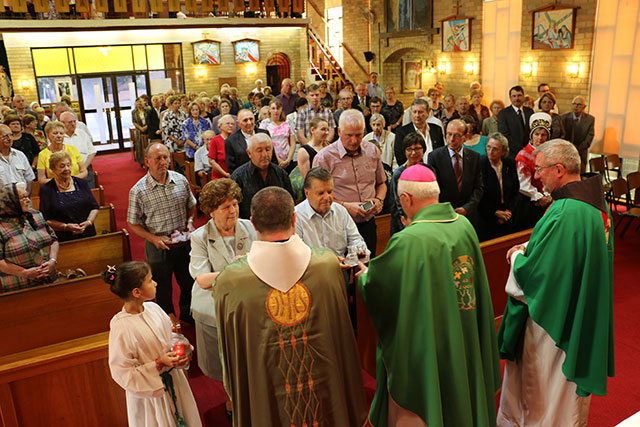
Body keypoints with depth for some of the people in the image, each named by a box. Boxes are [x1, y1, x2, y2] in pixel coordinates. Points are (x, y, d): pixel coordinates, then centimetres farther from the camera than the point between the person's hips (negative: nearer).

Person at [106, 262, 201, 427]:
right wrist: (159, 364, -25)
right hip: (150, 391, -6)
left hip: (174, 380, 6)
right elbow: (123, 373, -21)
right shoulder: (121, 327, -26)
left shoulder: (153, 308, -7)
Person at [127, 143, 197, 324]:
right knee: (163, 289, 15)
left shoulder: (181, 180, -5)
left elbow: (191, 206, 11)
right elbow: (132, 223, -6)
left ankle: (187, 315, 44)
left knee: (189, 283, 18)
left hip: (184, 243, 3)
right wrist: (153, 238, -18)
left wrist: (190, 221, -7)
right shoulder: (138, 191, -14)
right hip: (158, 247, -3)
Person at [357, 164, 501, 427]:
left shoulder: (409, 241, -27)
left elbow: (376, 286, -17)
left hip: (424, 349, -6)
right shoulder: (464, 225, -5)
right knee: (458, 402, 27)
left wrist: (365, 274, 5)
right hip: (465, 343, 7)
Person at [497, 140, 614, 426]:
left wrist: (517, 257, -8)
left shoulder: (564, 214, -30)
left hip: (554, 320, -10)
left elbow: (533, 273, -28)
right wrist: (529, 247, 2)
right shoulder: (595, 199, 1)